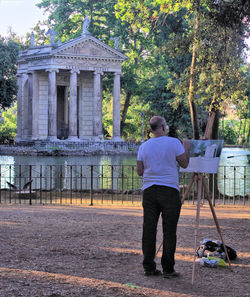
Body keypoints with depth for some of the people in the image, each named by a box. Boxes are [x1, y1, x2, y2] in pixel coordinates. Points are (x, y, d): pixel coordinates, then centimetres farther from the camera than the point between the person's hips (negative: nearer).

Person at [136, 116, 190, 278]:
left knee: (149, 230, 6)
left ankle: (149, 267, 8)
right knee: (169, 231, 0)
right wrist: (187, 148, 17)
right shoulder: (174, 143, -5)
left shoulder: (144, 146, 6)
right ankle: (168, 269, 0)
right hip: (169, 190, -3)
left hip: (149, 190, 4)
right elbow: (184, 163, 1)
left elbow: (140, 171, 7)